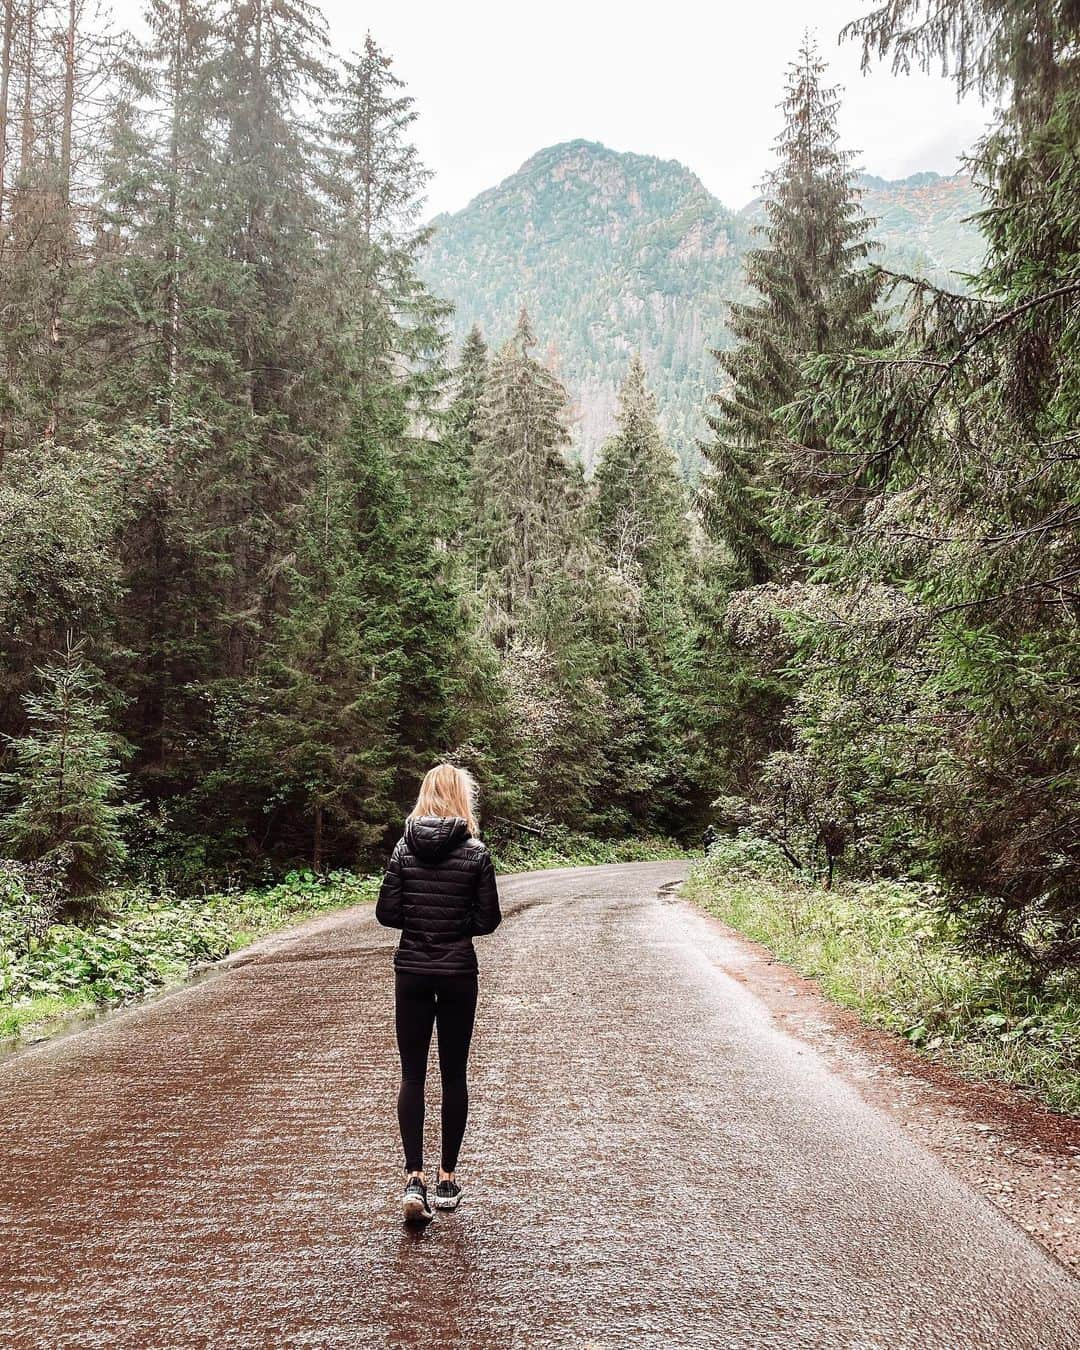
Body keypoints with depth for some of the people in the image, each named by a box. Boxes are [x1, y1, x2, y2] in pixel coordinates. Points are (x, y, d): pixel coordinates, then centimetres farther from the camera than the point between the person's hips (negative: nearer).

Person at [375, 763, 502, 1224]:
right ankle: (447, 1179, 21)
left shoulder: (403, 848, -3)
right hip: (458, 973, -1)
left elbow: (386, 913, -4)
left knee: (412, 1074, 8)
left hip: (411, 972, 2)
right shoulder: (475, 853, -10)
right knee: (454, 1075, 11)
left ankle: (414, 1179, 0)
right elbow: (488, 921, -8)